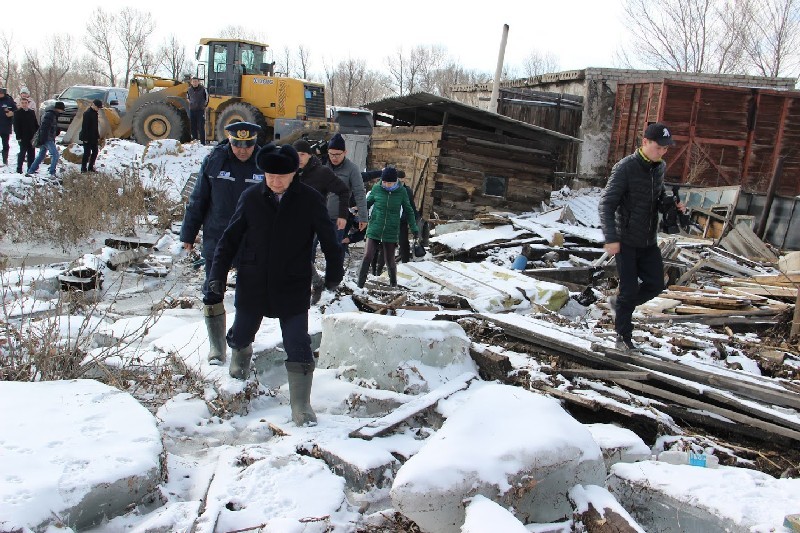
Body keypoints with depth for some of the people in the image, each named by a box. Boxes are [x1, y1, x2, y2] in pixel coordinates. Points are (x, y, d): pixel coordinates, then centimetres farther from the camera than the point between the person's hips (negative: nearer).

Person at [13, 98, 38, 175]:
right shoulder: (17, 113, -1)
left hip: (32, 137, 4)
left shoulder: (32, 112, 11)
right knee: (22, 153, -2)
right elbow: (16, 126, -4)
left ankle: (31, 168, 15)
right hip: (23, 137, -4)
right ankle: (19, 169, 6)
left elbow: (36, 124, 15)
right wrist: (18, 137, -11)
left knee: (32, 154, 7)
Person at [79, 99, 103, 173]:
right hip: (88, 138, -9)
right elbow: (84, 126, -19)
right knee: (87, 153, -4)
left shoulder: (95, 113, 10)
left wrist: (97, 136, 14)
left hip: (94, 137, 9)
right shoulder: (87, 113, -17)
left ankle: (90, 167, 22)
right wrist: (85, 138, -20)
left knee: (95, 152, 11)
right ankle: (83, 169, 4)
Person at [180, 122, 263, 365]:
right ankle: (217, 349, 13)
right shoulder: (213, 161, -5)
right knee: (213, 293, 2)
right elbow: (197, 200, 3)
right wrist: (188, 234, 4)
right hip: (216, 241, 0)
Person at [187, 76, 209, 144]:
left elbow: (206, 99, 6)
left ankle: (202, 143, -5)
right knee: (193, 127, 8)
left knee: (201, 127, -7)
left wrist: (204, 106, 6)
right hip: (192, 110, 4)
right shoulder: (189, 90, 6)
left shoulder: (203, 89, -6)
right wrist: (190, 103, 16)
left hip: (200, 110, -4)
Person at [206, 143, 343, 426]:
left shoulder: (311, 200, -9)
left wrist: (333, 274, 9)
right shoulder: (251, 198, -5)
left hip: (293, 288, -2)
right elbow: (230, 237, 4)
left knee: (298, 345, -5)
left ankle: (300, 405, 7)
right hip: (252, 284, 2)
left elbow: (328, 239, 2)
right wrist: (218, 273, 0)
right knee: (241, 333, 18)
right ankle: (241, 351, 55)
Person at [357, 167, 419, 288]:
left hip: (391, 232, 0)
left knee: (390, 261, 7)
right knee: (367, 256, -10)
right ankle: (360, 284, -1)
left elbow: (408, 210, 9)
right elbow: (367, 203, 11)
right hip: (374, 229, 0)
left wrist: (414, 227, 9)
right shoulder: (377, 189, -3)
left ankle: (393, 284, 29)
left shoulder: (401, 192, -2)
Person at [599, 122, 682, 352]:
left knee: (655, 284, 9)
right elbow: (607, 204, -19)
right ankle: (623, 336, 15)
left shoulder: (660, 168, 5)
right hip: (626, 241, -7)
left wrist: (672, 206, -2)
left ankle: (619, 303, 32)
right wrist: (611, 238, -27)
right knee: (629, 289, -1)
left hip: (649, 240, 7)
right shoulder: (625, 167, -16)